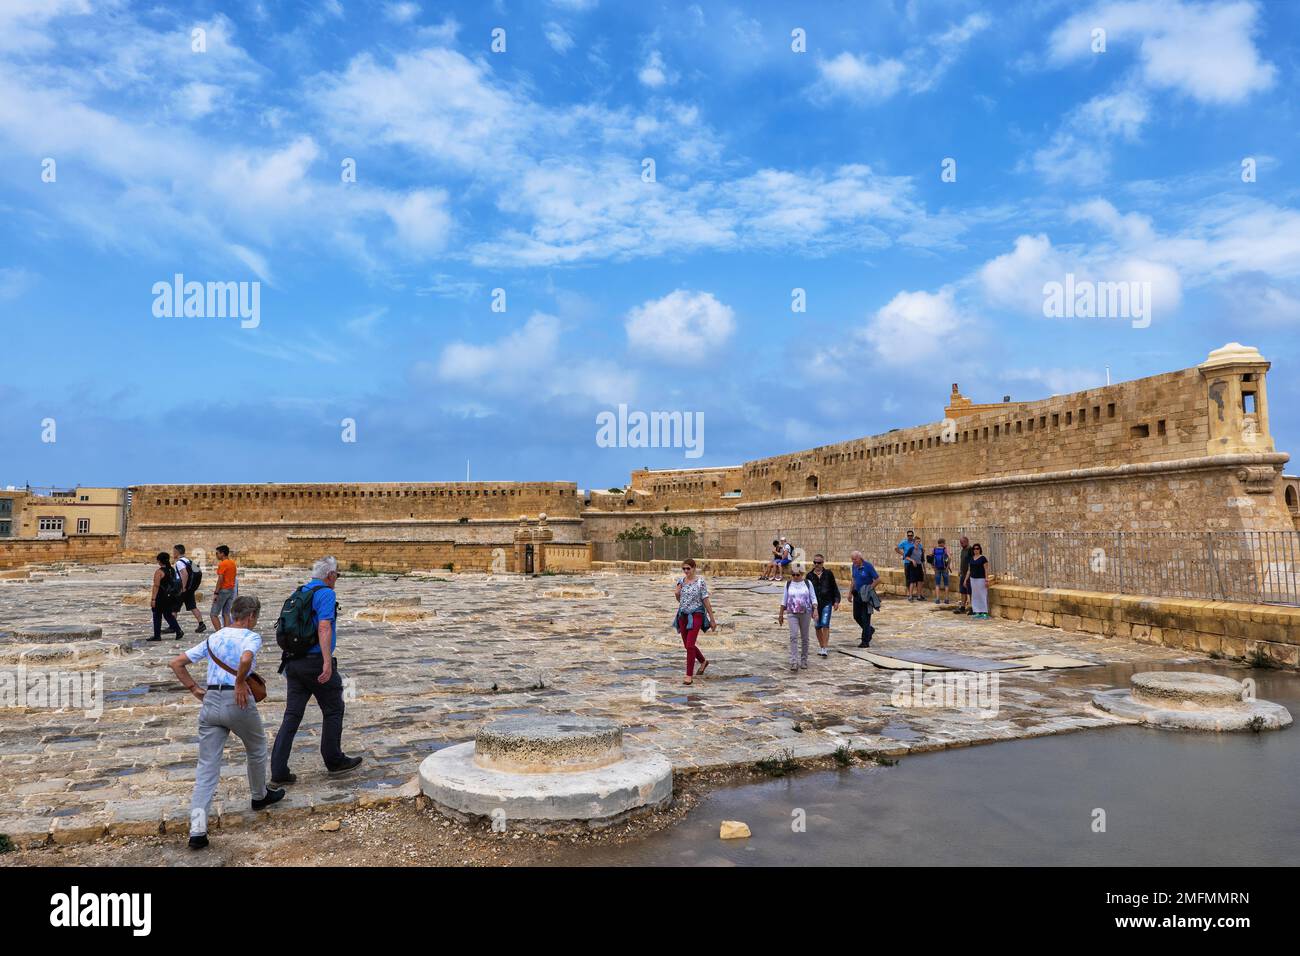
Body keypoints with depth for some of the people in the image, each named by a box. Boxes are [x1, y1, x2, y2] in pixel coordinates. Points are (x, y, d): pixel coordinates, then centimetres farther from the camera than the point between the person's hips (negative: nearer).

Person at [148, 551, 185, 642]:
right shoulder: (172, 570, 6)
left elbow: (156, 586, -19)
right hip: (170, 597, 7)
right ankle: (178, 631, 5)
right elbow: (174, 583, 12)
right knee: (168, 614, 15)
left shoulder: (159, 571, -15)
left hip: (161, 597, -7)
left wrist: (153, 599, -18)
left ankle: (157, 636, 13)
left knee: (157, 616, 6)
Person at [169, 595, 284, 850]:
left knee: (207, 766, 4)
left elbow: (176, 663, 15)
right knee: (256, 748, 22)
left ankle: (197, 828, -6)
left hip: (210, 701, 5)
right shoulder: (252, 637, -4)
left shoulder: (214, 638, 15)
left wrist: (195, 690, 15)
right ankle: (259, 796, 40)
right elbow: (245, 659, -28)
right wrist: (241, 683, -13)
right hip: (238, 701, -5)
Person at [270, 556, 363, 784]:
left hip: (293, 662, 8)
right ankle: (334, 760, 20)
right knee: (333, 711, 10)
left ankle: (278, 772, 5)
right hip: (315, 662, -8)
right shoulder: (326, 594, -11)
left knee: (292, 715, 8)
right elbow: (324, 628, -23)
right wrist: (327, 663, -27)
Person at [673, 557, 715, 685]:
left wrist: (712, 619, -5)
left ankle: (689, 676, -3)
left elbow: (706, 600, -8)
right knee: (688, 645, 15)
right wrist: (677, 593, -8)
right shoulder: (680, 580, 5)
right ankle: (703, 662, 42)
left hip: (696, 616, -6)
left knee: (690, 645, -12)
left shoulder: (700, 581, -10)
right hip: (683, 616, 6)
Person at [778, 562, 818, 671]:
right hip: (792, 614, 0)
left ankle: (804, 660, 21)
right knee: (793, 636, -13)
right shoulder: (788, 584, 5)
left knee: (804, 637, 8)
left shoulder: (808, 584, 2)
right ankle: (794, 662, -17)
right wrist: (781, 614, 9)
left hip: (806, 613, 0)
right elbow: (784, 600, 9)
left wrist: (815, 610, -13)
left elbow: (813, 598, 1)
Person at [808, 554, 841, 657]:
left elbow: (834, 588, 7)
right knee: (818, 626, 8)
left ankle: (825, 648, -12)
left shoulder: (828, 574, 1)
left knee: (825, 624, -13)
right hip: (815, 604, 2)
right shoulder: (810, 576, 4)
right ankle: (821, 647, 22)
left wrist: (836, 600, 1)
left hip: (827, 603, -2)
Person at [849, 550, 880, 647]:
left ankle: (866, 641, 3)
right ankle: (870, 629, 36)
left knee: (865, 618, -3)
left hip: (866, 596, -7)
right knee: (856, 616, 12)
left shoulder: (868, 566, -15)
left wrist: (869, 589, -16)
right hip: (857, 594, 7)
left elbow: (877, 579, -13)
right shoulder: (854, 566, 5)